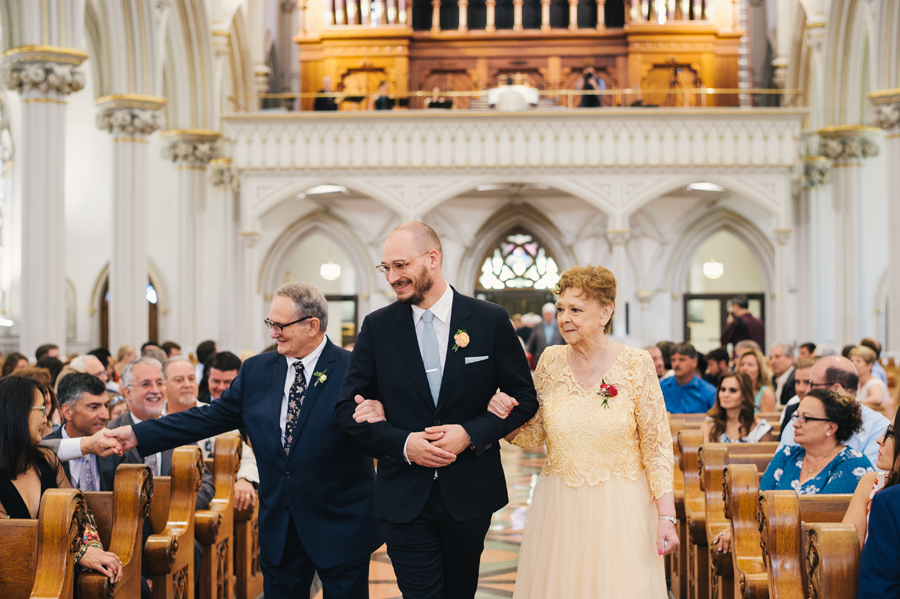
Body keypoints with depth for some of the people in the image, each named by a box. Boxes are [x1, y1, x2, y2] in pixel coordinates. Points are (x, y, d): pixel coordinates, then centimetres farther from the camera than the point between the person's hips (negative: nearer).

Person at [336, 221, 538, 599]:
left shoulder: (490, 321, -3)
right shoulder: (377, 327, 0)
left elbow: (524, 398, 1)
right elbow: (348, 408, 1)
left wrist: (471, 433, -14)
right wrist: (402, 442, -14)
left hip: (470, 494, 0)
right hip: (404, 496, 0)